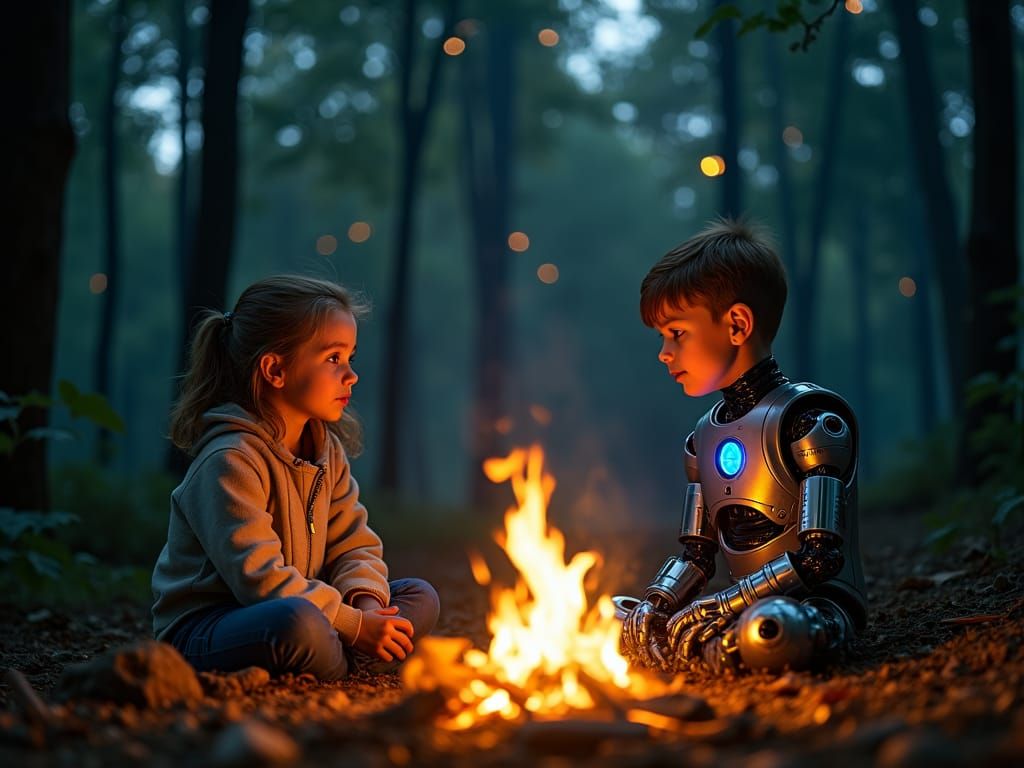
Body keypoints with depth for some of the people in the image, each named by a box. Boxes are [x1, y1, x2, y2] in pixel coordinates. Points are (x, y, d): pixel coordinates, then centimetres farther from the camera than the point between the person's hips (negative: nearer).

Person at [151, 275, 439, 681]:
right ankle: (355, 662, -8)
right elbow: (260, 579, -26)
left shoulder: (327, 450, 9)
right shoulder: (230, 461, -20)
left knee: (419, 598, 1)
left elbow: (355, 545, 9)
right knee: (298, 622, -39)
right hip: (202, 628, -9)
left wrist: (366, 602, -14)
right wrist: (354, 626, -24)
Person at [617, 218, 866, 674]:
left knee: (768, 630, -41)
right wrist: (652, 609, -7)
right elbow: (696, 555, 13)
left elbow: (821, 556, -19)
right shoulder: (705, 435, 13)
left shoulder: (811, 418, -12)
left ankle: (672, 651, -20)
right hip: (746, 606, 8)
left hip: (815, 607, -7)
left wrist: (721, 606, -24)